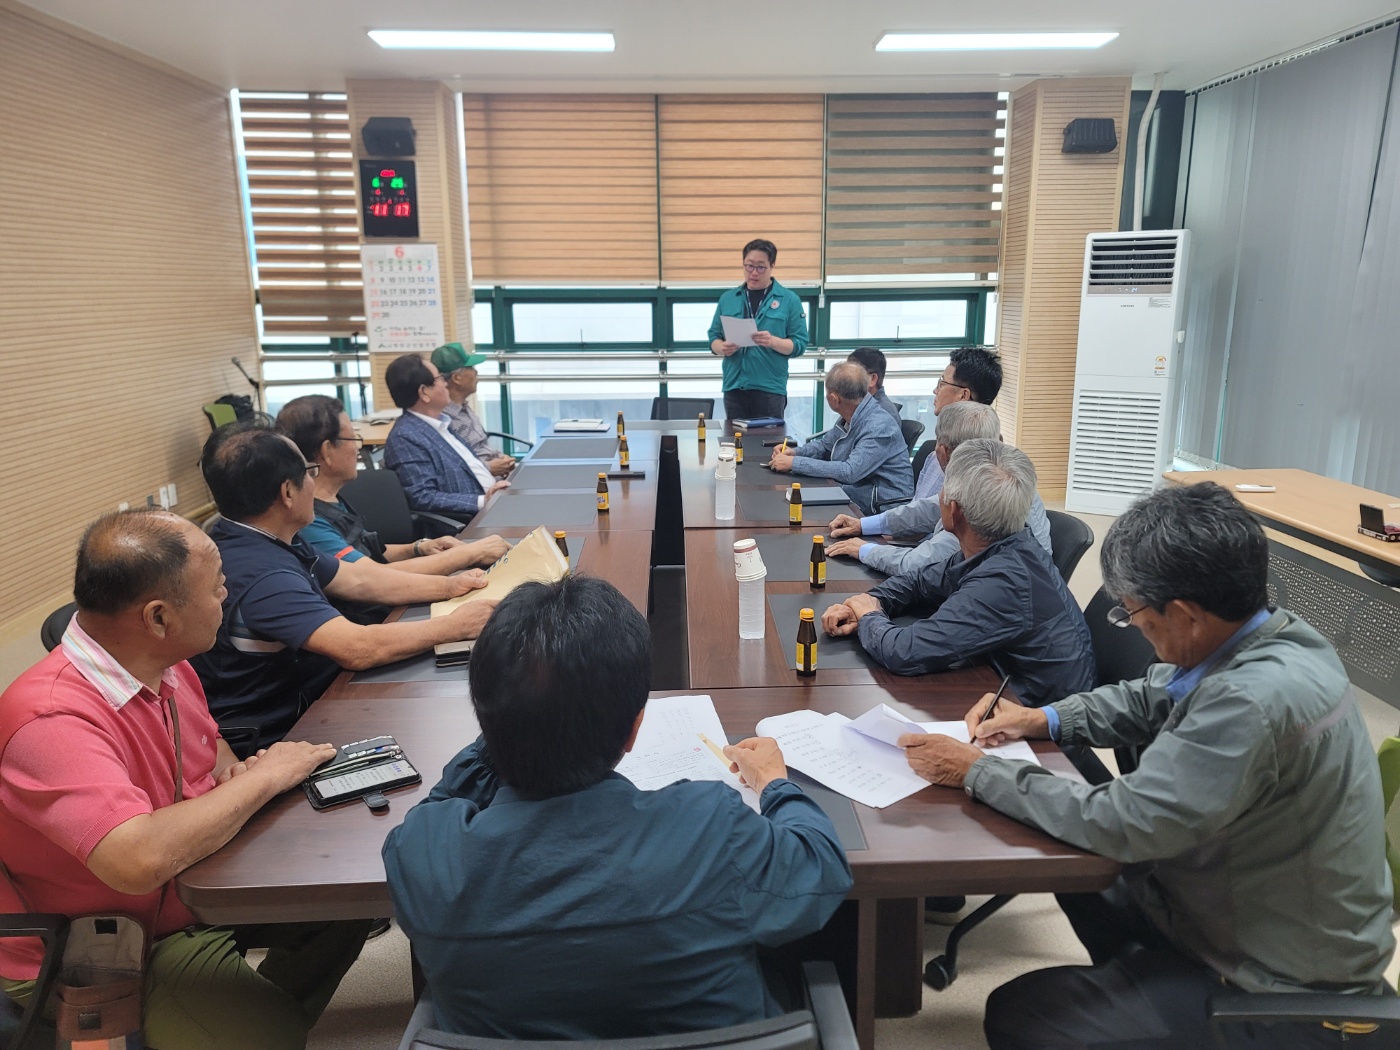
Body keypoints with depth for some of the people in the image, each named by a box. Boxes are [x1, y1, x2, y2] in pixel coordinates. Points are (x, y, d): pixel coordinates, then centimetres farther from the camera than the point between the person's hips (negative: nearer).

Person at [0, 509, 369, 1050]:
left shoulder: (165, 665, -4)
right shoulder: (52, 721, -30)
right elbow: (139, 860, -42)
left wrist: (239, 775, -6)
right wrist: (263, 778, -28)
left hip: (202, 889, 8)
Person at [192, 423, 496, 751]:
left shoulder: (266, 543, 2)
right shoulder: (259, 574, -29)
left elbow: (357, 580, 11)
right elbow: (359, 647, -34)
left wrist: (448, 586, 5)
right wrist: (456, 625, -23)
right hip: (278, 739, -9)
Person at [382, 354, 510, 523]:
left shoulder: (439, 423, 14)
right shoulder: (405, 438, -14)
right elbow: (424, 498, -21)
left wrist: (496, 486, 3)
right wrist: (483, 501, -24)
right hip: (470, 524, -9)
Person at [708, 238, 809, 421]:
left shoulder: (789, 299, 1)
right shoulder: (727, 298, 11)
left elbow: (799, 344, -2)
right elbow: (713, 337, 13)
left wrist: (773, 342, -21)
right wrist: (722, 347, -10)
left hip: (770, 388, -3)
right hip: (734, 386, 3)